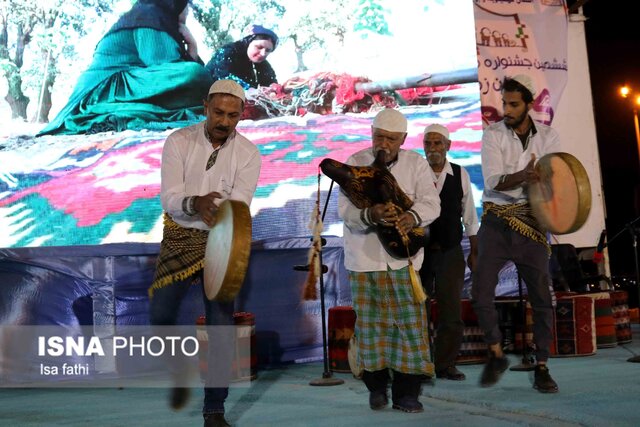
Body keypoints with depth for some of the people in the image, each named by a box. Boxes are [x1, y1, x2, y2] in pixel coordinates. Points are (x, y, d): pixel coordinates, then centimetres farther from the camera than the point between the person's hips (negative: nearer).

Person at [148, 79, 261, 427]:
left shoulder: (248, 153, -6)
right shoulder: (179, 141, -7)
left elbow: (239, 204, -16)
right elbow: (169, 197, -14)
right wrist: (195, 204, -36)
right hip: (180, 237, 0)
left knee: (221, 326, -1)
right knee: (160, 313, -11)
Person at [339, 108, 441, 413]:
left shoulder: (416, 164, 2)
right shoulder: (355, 163, -2)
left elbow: (431, 203, -7)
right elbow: (345, 209, -11)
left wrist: (412, 216, -29)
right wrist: (371, 215, -32)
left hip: (403, 255, 1)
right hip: (364, 258, 0)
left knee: (410, 321, -2)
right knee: (370, 323, 5)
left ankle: (406, 392, 8)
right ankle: (376, 386, 22)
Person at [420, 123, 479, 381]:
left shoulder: (460, 175, 1)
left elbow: (469, 217, 8)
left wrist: (474, 252, 8)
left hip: (450, 252, 2)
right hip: (419, 251, -2)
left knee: (451, 312, 3)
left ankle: (446, 365, 17)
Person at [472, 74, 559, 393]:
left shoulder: (548, 137, 6)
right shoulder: (493, 135, -1)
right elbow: (493, 181, -13)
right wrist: (523, 176, -33)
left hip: (531, 223, 1)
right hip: (497, 222, -1)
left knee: (541, 296, 1)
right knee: (481, 292, -8)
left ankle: (541, 367, 15)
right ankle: (496, 354, 14)